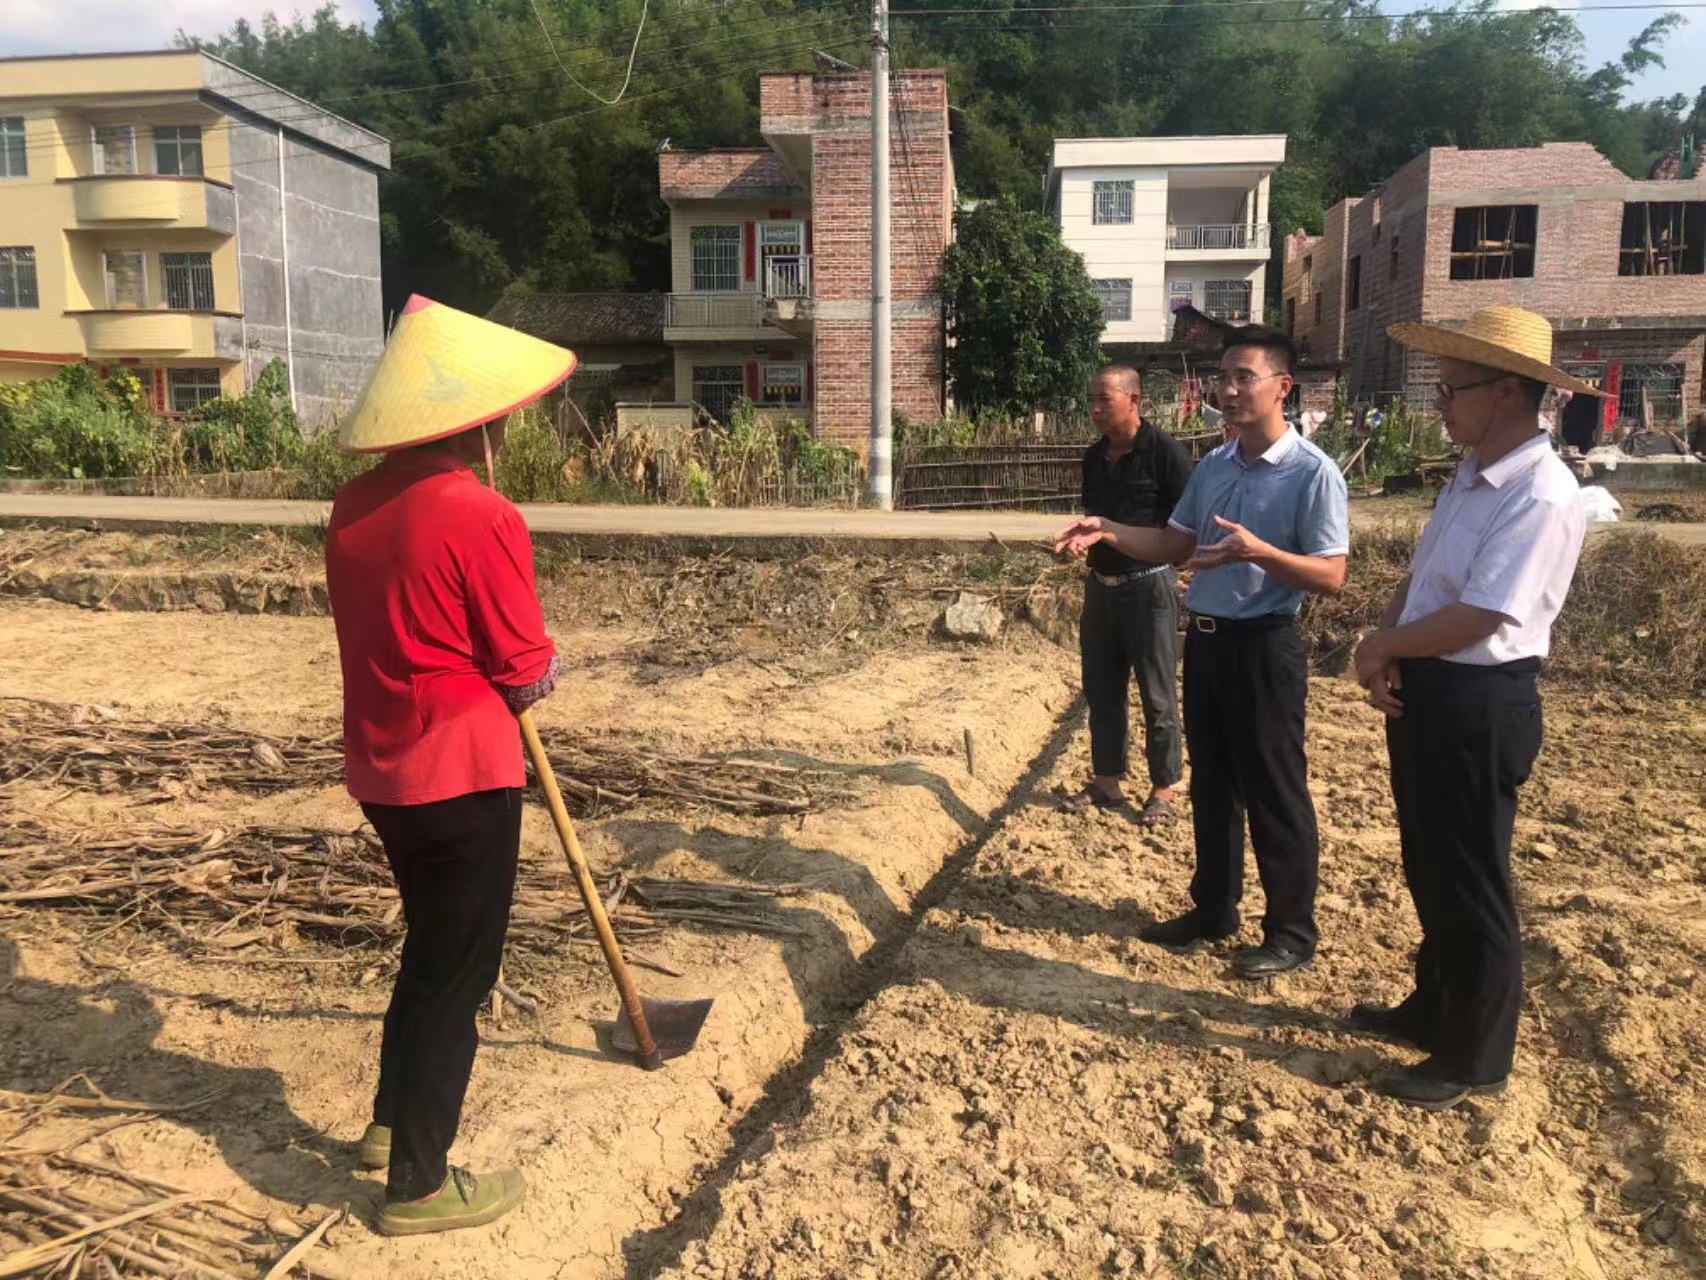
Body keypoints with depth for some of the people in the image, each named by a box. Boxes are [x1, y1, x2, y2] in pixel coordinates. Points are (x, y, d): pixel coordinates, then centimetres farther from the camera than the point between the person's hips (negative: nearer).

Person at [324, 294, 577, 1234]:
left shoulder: (355, 505, 4)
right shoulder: (481, 518, -19)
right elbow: (529, 672, -14)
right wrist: (538, 671, 7)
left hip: (381, 766, 8)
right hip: (462, 774, -8)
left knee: (431, 946, 25)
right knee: (456, 971, 7)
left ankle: (393, 1119, 40)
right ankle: (419, 1184, 20)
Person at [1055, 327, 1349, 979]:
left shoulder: (1312, 472, -14)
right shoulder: (1212, 466, 7)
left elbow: (1330, 577, -17)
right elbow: (1175, 544, 16)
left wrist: (1255, 551, -32)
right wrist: (1107, 530, 1)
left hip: (1264, 645, -7)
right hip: (1204, 639, 7)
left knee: (1274, 794, 3)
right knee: (1211, 784, 17)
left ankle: (1291, 931, 19)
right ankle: (1213, 908, 32)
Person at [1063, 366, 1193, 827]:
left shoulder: (1163, 451, -11)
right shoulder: (1095, 456, 9)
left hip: (1149, 586, -7)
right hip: (1101, 585, 7)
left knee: (1157, 695, 3)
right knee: (1101, 689, 13)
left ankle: (1163, 790, 15)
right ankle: (1106, 781, 25)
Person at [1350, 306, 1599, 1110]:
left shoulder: (1541, 496, -20)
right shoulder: (1470, 477, 10)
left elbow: (1479, 617, -25)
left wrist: (1383, 647, -10)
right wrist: (1383, 651, -5)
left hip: (1479, 706, -9)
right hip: (1424, 693, 9)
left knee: (1469, 885, 5)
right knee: (1428, 871, 21)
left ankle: (1475, 1059, 24)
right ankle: (1433, 1011, 41)